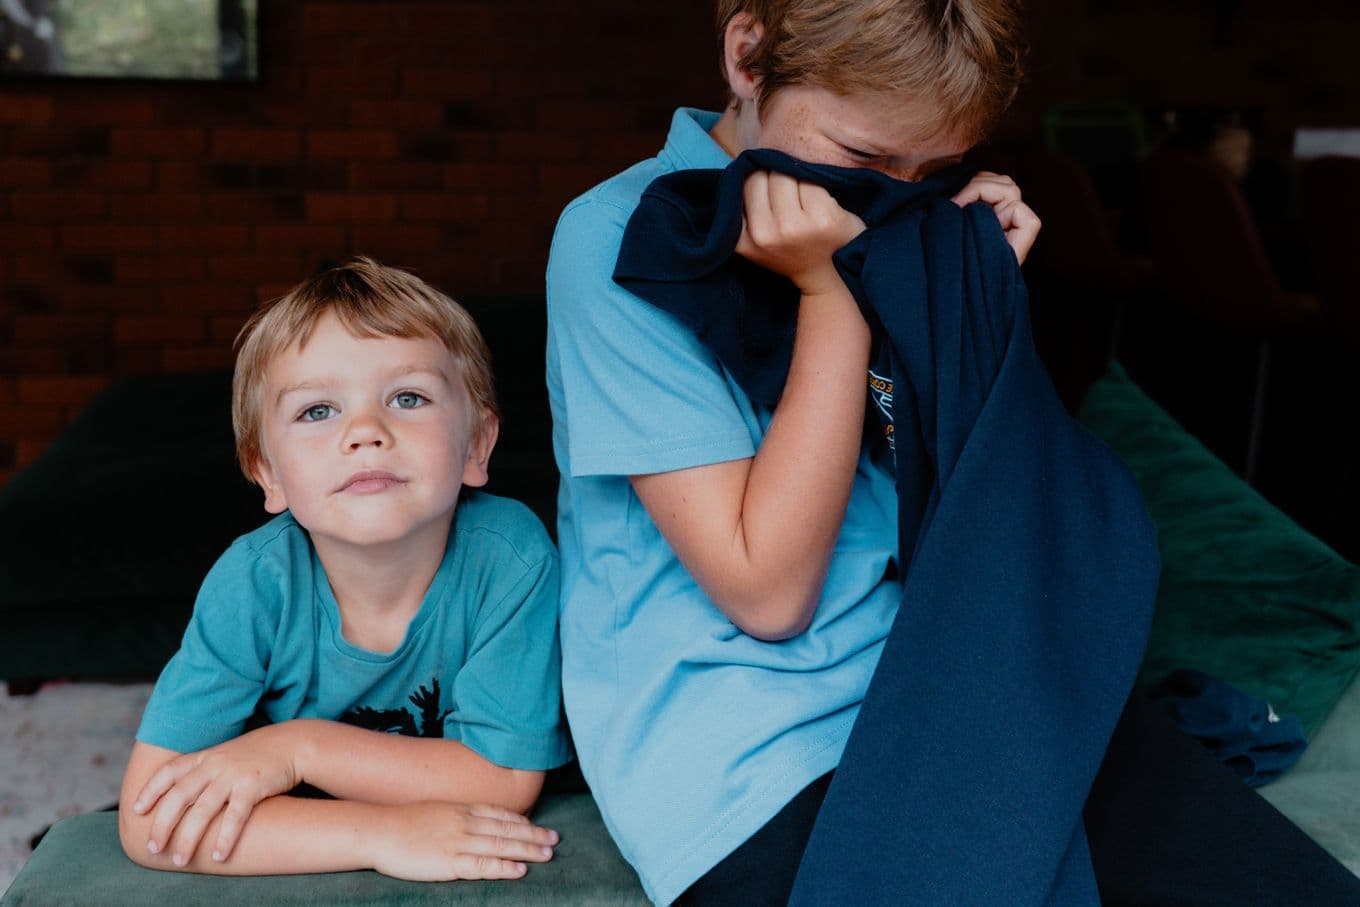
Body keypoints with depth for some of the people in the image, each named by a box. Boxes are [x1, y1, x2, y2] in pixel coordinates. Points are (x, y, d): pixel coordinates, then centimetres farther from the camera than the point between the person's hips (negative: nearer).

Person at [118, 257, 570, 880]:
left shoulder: (509, 555, -21)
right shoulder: (254, 584, -19)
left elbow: (506, 781, -18)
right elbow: (150, 823, -21)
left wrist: (297, 747, -23)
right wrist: (380, 833, -30)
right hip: (296, 882, 0)